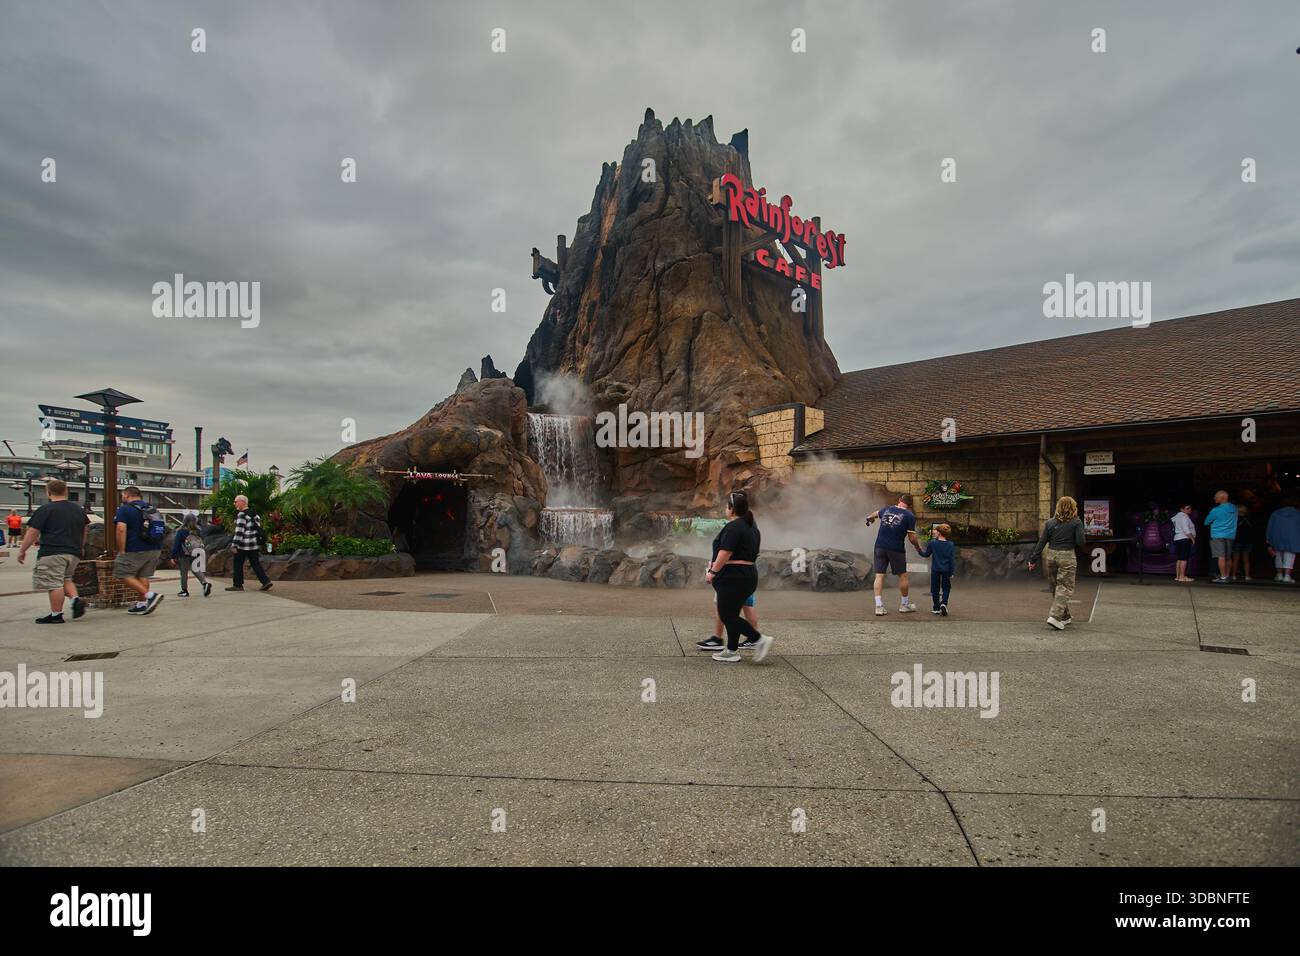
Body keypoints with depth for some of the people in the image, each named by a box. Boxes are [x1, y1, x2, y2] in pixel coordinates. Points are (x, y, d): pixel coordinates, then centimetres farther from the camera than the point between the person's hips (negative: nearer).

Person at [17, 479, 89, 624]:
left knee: (54, 583, -2)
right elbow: (85, 531, 24)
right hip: (74, 553, 7)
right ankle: (76, 599, -2)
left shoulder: (45, 509, -6)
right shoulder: (78, 510, 13)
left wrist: (22, 551, 2)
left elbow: (33, 532, -7)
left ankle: (56, 615, 1)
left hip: (52, 553, -6)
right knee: (66, 579, 21)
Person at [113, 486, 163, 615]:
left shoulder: (124, 509, -7)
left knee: (124, 575, 2)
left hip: (134, 551, -7)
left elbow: (121, 529, -18)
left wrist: (121, 551, -14)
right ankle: (142, 604, 12)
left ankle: (150, 595, -13)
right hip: (154, 549, 7)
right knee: (143, 576, 13)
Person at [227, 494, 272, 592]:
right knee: (255, 563, 9)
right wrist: (260, 543, 23)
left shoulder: (242, 515, -15)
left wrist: (234, 545, -20)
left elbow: (239, 531, -21)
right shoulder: (254, 513, 13)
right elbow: (258, 528, 18)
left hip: (243, 545, -8)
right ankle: (266, 582, 1)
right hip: (254, 544, 8)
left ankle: (237, 585, 13)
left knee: (238, 564, 5)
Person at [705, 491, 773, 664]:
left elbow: (725, 553, -21)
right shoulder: (751, 526, 16)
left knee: (727, 615, -4)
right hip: (749, 574, 10)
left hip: (733, 578, -10)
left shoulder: (733, 527, -15)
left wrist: (713, 571, -13)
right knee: (731, 614, 13)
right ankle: (732, 651, 17)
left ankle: (760, 639, -4)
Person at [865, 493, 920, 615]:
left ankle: (879, 606, -1)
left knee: (879, 575, 3)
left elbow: (874, 514, 32)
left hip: (880, 546, 3)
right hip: (896, 549, -3)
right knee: (903, 576, 13)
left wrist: (869, 518, 56)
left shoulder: (887, 509, 10)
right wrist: (918, 547, 15)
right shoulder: (910, 516, -4)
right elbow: (912, 538, -6)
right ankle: (904, 605, 24)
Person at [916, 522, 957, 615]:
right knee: (946, 588, 14)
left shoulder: (932, 543, -6)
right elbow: (952, 560, -2)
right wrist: (951, 572, 3)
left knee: (935, 589, 10)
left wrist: (919, 550, 23)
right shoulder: (951, 545, -3)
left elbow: (926, 554, 6)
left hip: (935, 570, 0)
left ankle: (937, 608, 12)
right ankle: (944, 603, -8)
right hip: (946, 570, 1)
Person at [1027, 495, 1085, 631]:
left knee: (1056, 588, 15)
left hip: (1051, 555, 4)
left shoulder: (1050, 522, 4)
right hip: (1067, 556, -4)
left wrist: (1033, 560, 7)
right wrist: (1072, 541, 13)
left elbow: (1041, 542, 4)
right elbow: (1080, 542, -10)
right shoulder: (1076, 522, -5)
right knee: (1065, 588, 0)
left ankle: (1065, 617, 25)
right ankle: (1055, 617, -12)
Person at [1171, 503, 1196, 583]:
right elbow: (1186, 530, -18)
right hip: (1184, 539, -10)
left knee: (1179, 559, 9)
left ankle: (1177, 576, 9)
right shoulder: (1184, 516, -11)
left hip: (1177, 539, 10)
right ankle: (1182, 577, -15)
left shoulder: (1178, 516, 18)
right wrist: (1193, 538, -10)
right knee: (1184, 559, -11)